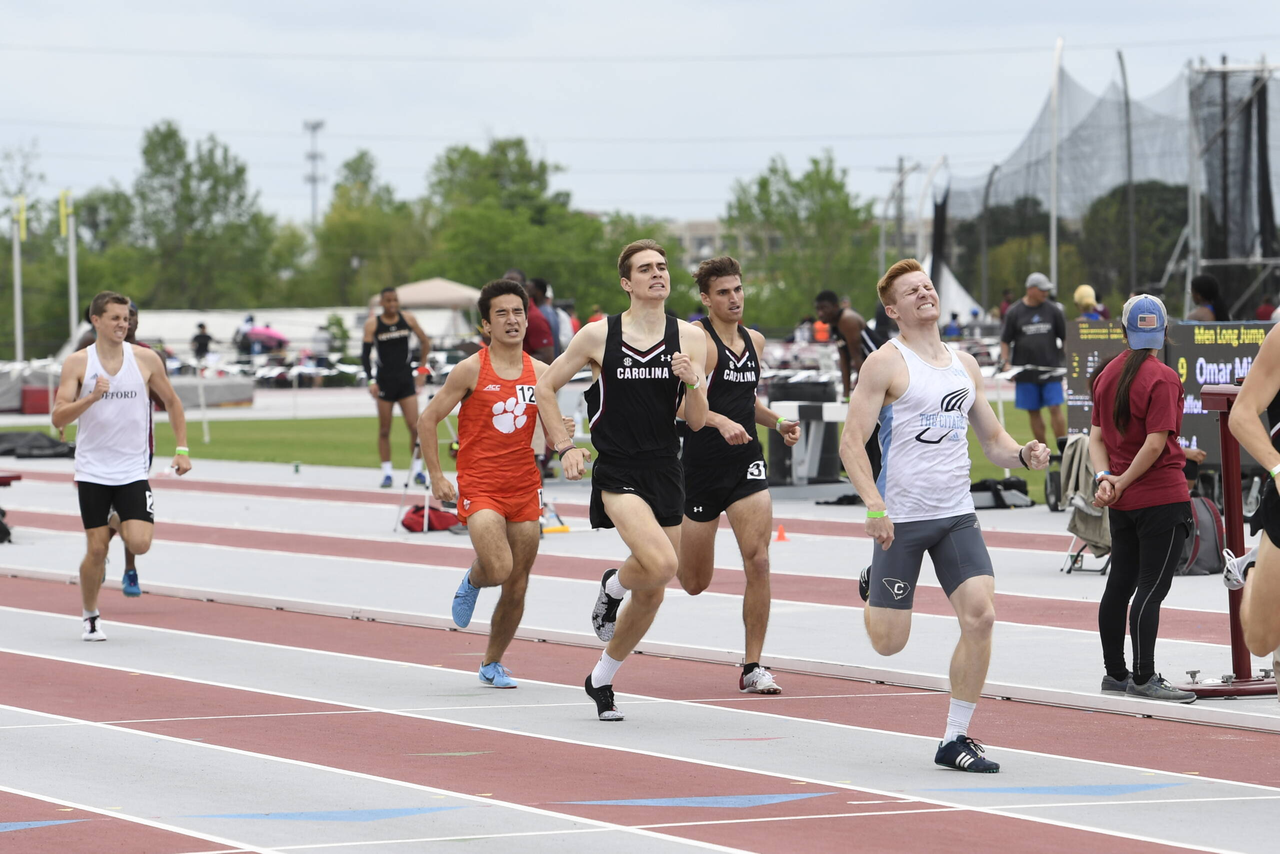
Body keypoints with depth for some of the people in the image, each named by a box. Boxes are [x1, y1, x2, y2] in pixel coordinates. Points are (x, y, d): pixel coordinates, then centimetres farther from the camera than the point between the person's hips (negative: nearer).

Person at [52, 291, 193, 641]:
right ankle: (90, 617, 19)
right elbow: (58, 418, -8)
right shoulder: (77, 363, -3)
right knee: (96, 549, -1)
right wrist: (91, 398, -24)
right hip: (93, 471, -1)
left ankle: (120, 522, 22)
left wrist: (182, 449, 6)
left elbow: (171, 402, 14)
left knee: (140, 544, -14)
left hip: (133, 471, 1)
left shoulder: (146, 360, 0)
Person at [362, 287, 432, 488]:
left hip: (406, 381, 1)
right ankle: (386, 473, 10)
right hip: (384, 381, -1)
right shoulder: (373, 324, -3)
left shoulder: (407, 319, 2)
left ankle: (416, 469, 3)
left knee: (415, 426, -7)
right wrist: (371, 381, -13)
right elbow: (365, 354, -4)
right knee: (384, 430, 3)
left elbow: (425, 342, 14)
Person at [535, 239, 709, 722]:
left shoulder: (690, 338, 2)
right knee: (662, 564, -27)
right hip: (617, 475, -4)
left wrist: (692, 382, -19)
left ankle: (601, 680, 30)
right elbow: (546, 387, 8)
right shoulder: (598, 336, -4)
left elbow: (696, 422, 1)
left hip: (665, 474, 4)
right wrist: (564, 447, -1)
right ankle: (613, 586, 7)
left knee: (651, 595, 9)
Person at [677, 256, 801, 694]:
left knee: (758, 563, -13)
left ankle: (753, 667, -6)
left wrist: (778, 422, 10)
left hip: (746, 463, 5)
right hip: (702, 465, -5)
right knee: (695, 583, 7)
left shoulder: (754, 341, 10)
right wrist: (722, 422, -40)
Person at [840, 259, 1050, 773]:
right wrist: (874, 505, -24)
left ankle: (955, 739, -3)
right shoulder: (886, 364, -5)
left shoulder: (965, 364, 13)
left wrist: (1022, 455, -3)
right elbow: (851, 443, -11)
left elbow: (992, 439, 20)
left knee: (980, 616, -14)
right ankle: (872, 589, 39)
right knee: (889, 642, 1)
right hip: (901, 518, -4)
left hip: (957, 517, 4)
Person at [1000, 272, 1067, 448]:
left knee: (1055, 408, -8)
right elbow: (1005, 340, 7)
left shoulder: (1052, 310, 4)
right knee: (1033, 412, 5)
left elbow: (1065, 337, 10)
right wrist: (1005, 362, -6)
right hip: (1026, 372, 0)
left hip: (1051, 369, 0)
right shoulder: (1014, 312, 2)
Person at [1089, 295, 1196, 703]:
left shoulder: (1107, 375, 8)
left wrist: (1106, 478, -3)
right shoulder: (1162, 378, -13)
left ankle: (1115, 673, 21)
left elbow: (1097, 436, 8)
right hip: (1162, 498, -7)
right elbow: (1156, 443, -18)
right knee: (1152, 588, -4)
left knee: (1119, 585, 13)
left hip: (1122, 502, 7)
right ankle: (1143, 678, -3)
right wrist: (1122, 482, -9)